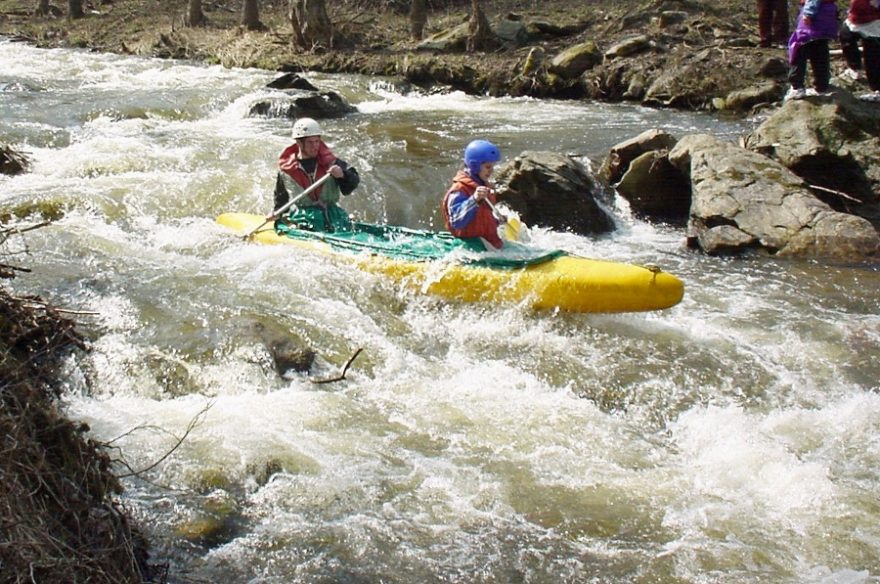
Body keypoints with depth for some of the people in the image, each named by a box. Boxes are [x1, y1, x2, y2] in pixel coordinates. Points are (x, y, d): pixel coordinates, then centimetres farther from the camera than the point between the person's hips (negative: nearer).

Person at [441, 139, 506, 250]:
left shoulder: (484, 186, 15)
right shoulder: (459, 191, -15)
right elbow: (456, 222, -29)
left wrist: (497, 220, 13)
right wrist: (474, 200, -37)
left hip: (490, 242, 9)